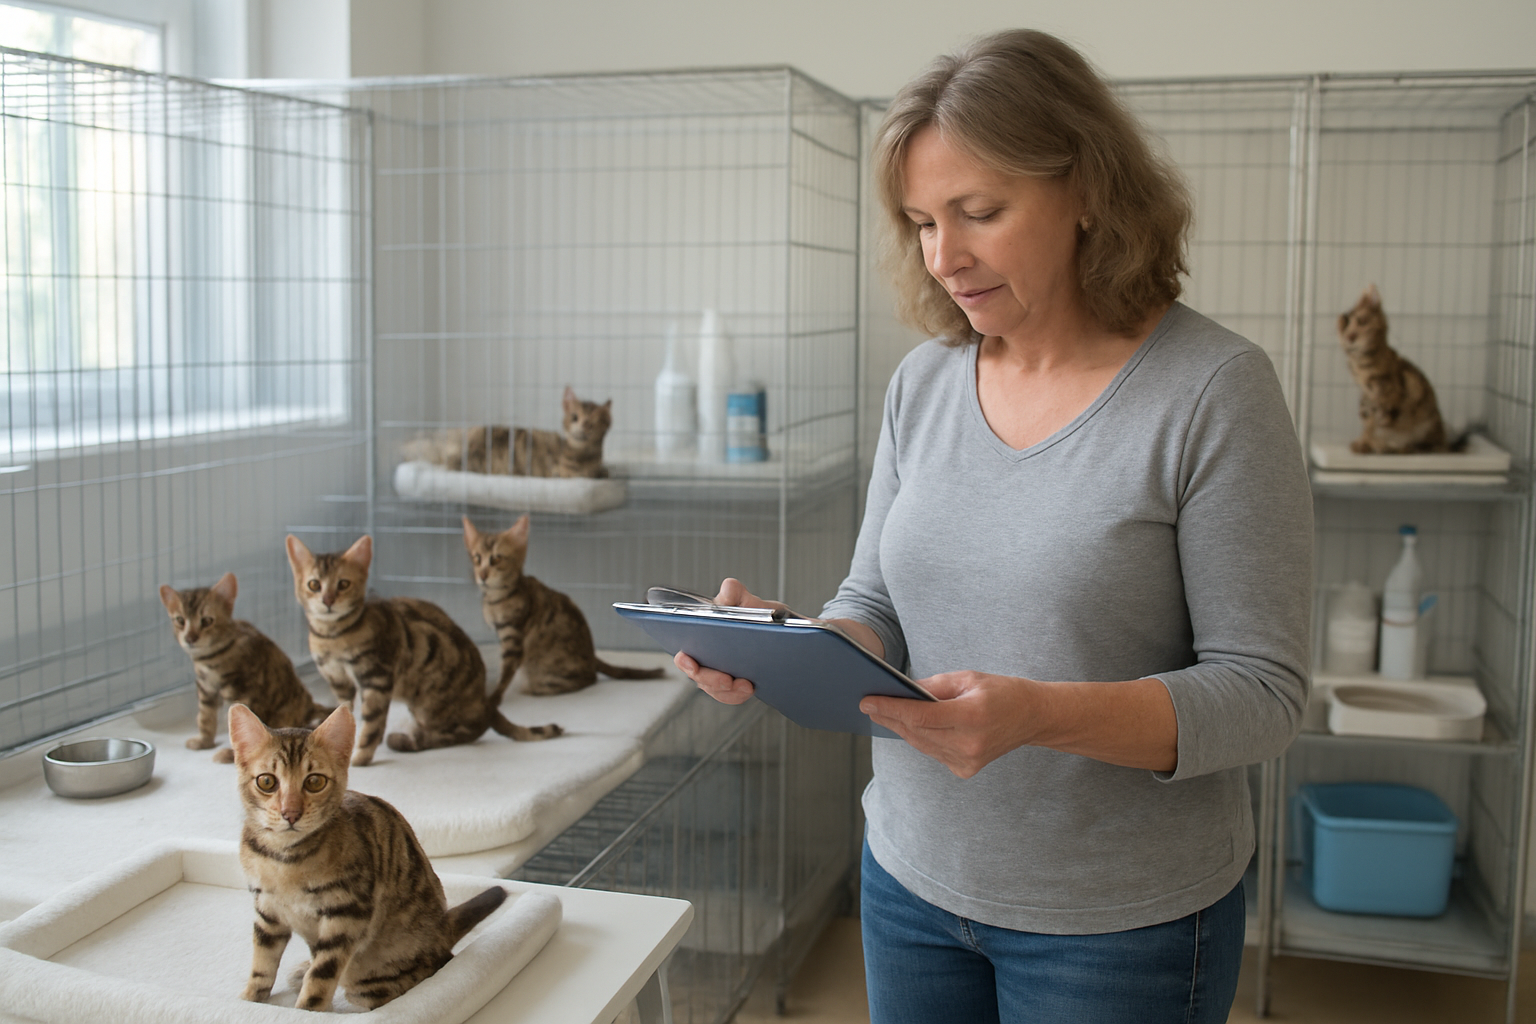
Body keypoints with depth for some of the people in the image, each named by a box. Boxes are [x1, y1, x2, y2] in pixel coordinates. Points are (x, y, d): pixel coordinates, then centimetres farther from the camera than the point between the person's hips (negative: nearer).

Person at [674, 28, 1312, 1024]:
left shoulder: (1213, 387, -15)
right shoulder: (923, 381, 1)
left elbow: (1263, 692, -16)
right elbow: (874, 610, 5)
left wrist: (1040, 715, -31)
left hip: (1122, 920, -4)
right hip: (914, 877, 5)